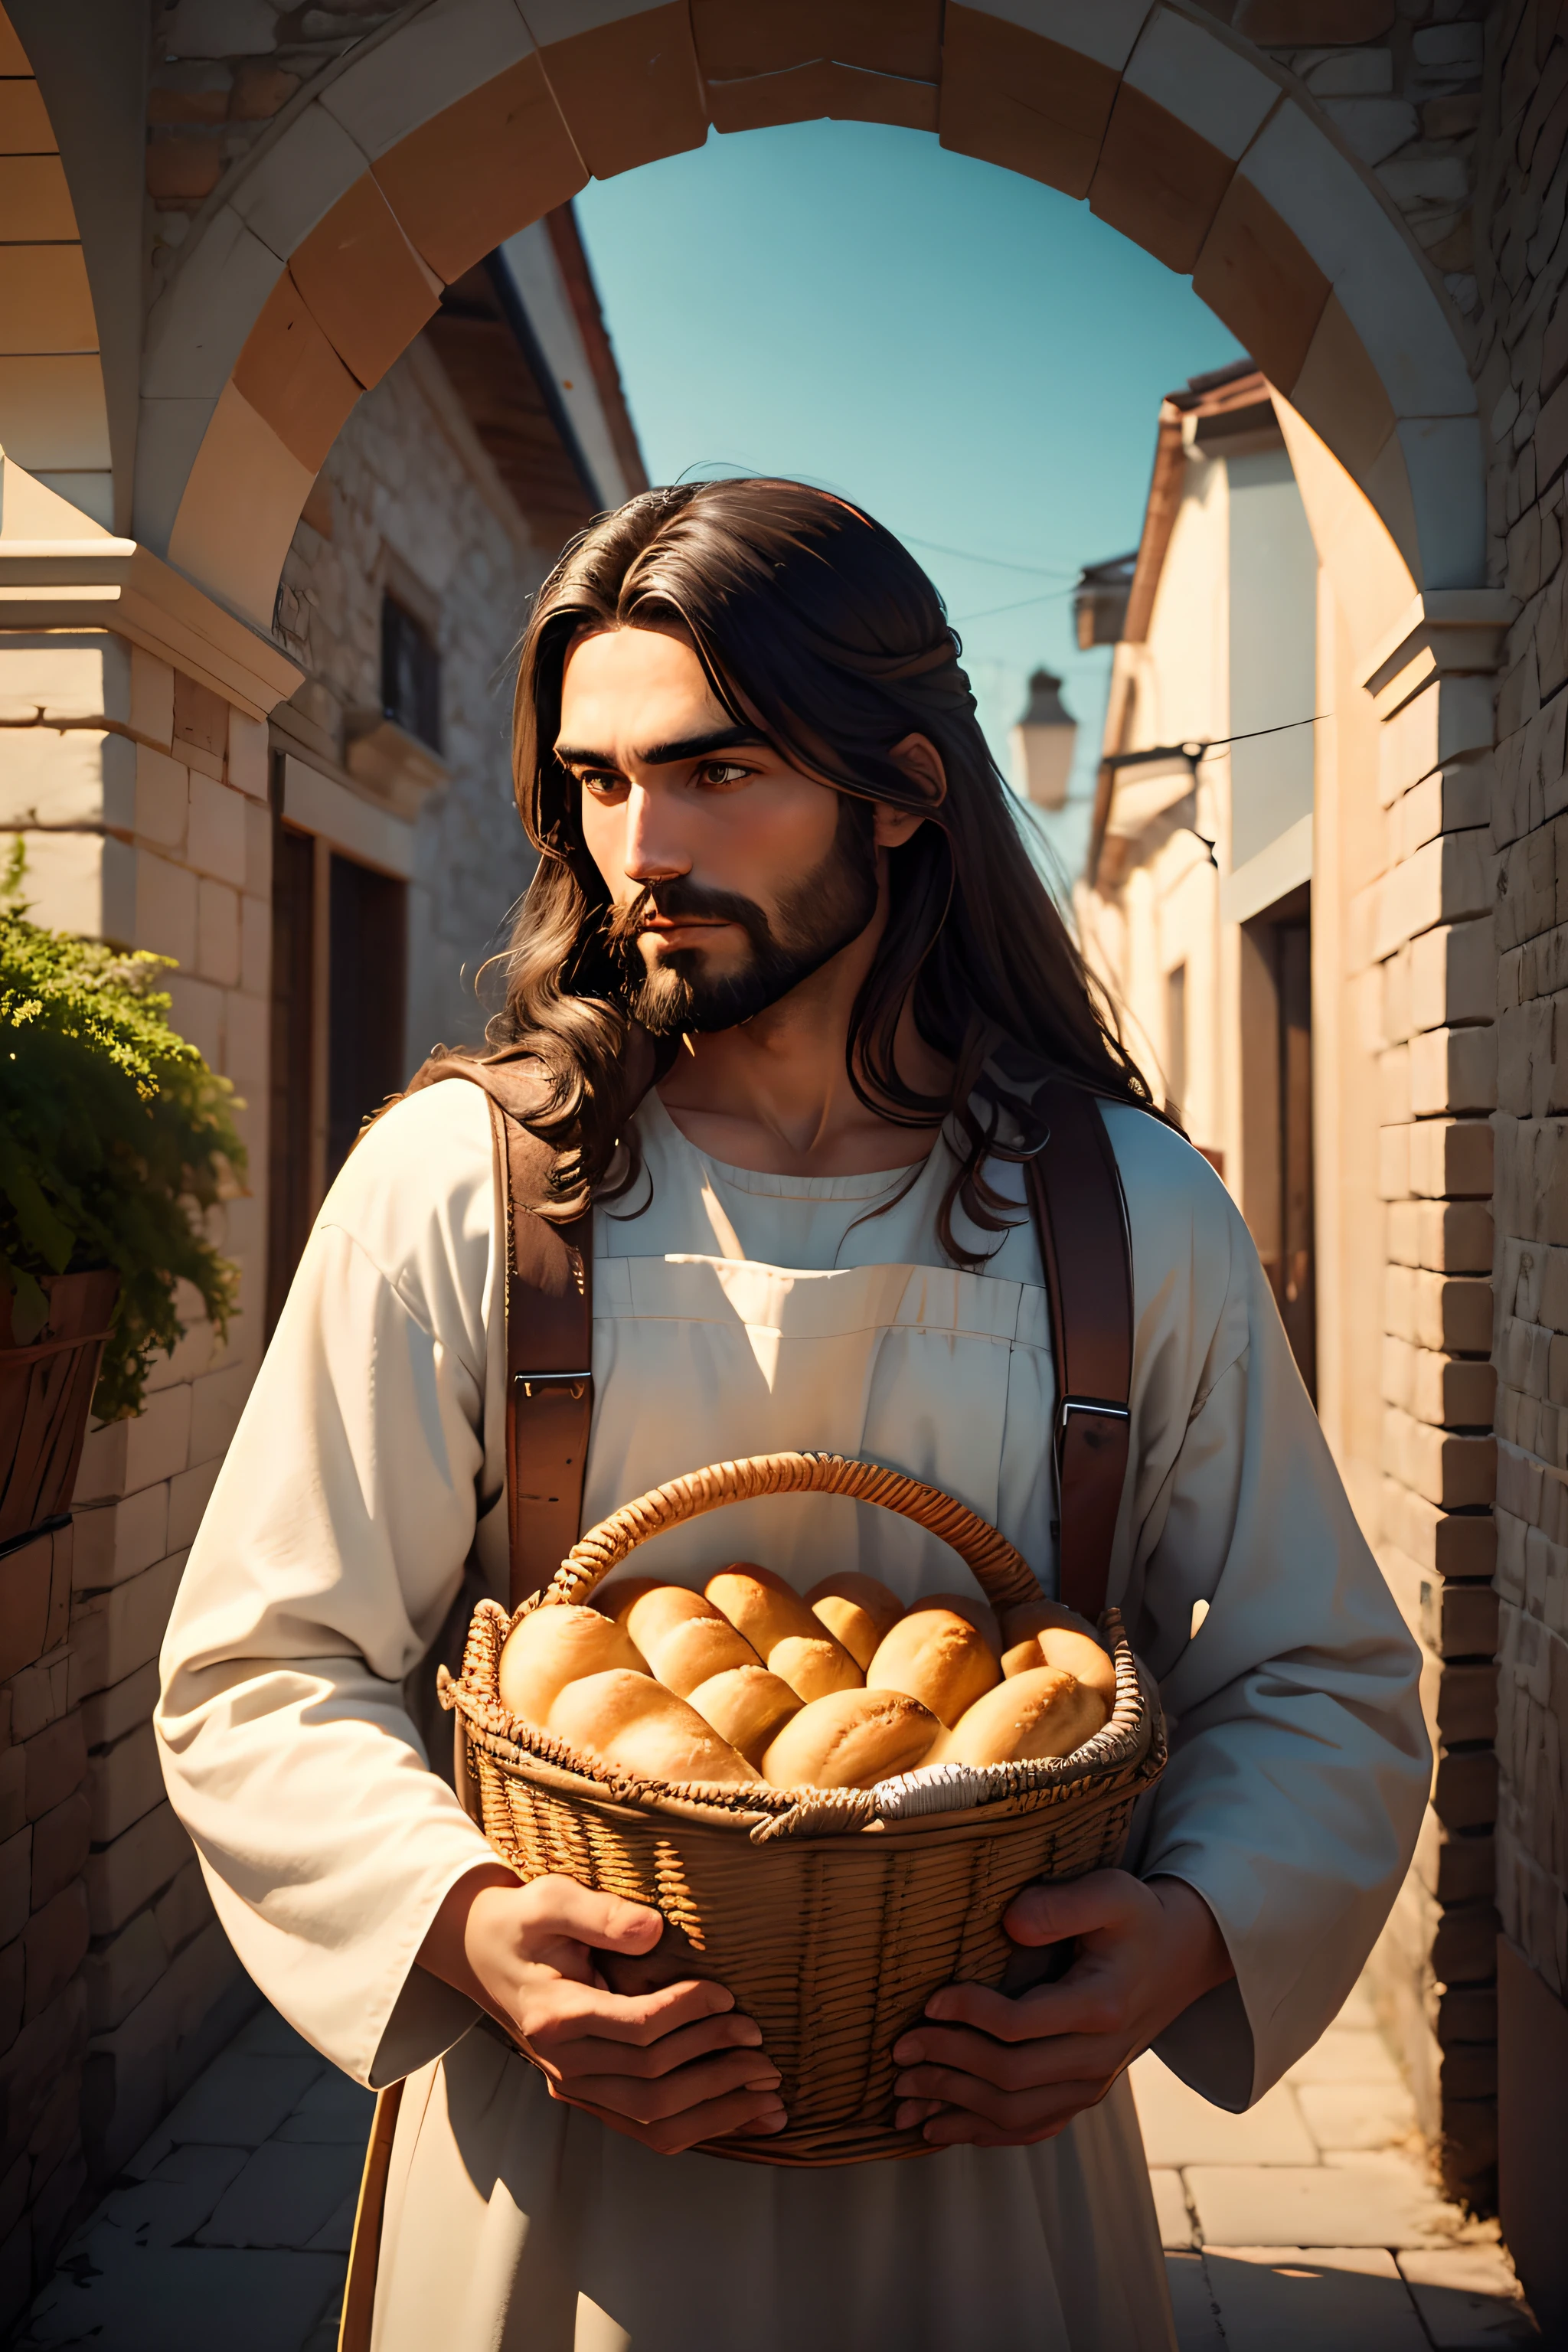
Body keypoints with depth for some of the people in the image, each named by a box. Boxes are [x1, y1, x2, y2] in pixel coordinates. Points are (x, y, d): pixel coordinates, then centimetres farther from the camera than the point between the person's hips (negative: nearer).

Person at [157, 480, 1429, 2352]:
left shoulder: (1142, 1219, -4)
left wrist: (1189, 1933, -15)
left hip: (994, 2159, 2)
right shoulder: (454, 1188, -8)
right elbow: (257, 1681, -5)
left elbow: (1327, 1690, 3)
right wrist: (466, 1924, -22)